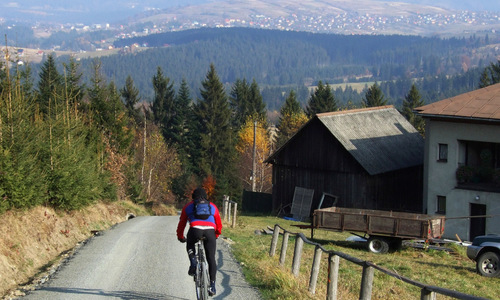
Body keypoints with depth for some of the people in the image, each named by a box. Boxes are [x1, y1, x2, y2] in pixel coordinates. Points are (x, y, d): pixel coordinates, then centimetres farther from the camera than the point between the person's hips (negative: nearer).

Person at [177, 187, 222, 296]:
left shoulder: (188, 206, 25)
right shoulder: (212, 206, 28)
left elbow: (181, 223, 29)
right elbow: (219, 225, 32)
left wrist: (180, 237, 45)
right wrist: (216, 236, 50)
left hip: (195, 230, -1)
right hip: (210, 231, 1)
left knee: (190, 246, 32)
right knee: (211, 259, 10)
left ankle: (193, 262, 5)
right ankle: (212, 285, 3)